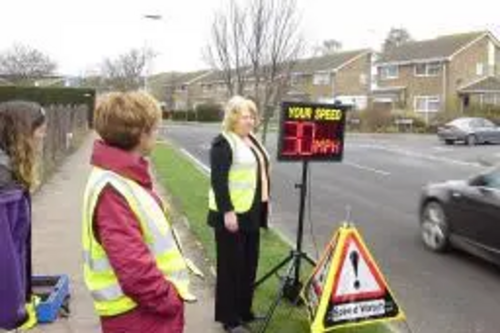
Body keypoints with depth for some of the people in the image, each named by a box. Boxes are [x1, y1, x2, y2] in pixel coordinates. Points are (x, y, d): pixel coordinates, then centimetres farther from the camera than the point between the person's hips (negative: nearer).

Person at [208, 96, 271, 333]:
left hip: (250, 212, 9)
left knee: (249, 264, 16)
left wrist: (264, 203, 18)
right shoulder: (223, 143, -13)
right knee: (231, 265, 1)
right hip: (232, 213, -9)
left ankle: (244, 310, 30)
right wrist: (227, 211, -23)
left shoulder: (251, 139, 13)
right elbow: (218, 180, -19)